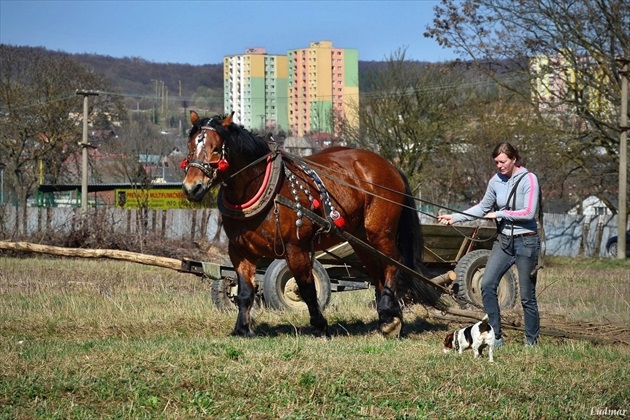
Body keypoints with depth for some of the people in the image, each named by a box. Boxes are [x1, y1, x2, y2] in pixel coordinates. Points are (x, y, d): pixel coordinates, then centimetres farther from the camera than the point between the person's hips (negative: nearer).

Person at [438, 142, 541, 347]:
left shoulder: (528, 179, -12)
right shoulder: (496, 181, 3)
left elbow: (528, 213, -18)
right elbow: (483, 208, 13)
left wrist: (499, 214, -14)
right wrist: (455, 217, 5)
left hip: (525, 242, -5)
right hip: (503, 241, 5)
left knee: (527, 296, 2)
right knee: (487, 285, -8)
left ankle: (532, 342, 14)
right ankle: (495, 337, -1)